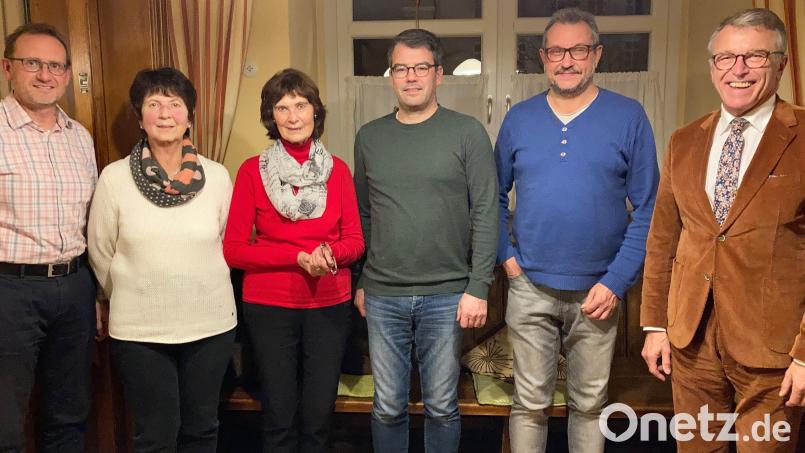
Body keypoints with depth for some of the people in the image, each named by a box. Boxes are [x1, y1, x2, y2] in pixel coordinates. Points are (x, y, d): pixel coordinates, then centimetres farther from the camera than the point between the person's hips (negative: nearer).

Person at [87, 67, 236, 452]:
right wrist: (130, 298, 13)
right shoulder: (114, 178, -6)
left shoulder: (217, 176, -3)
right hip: (139, 330, -1)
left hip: (211, 322, 1)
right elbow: (100, 253, 4)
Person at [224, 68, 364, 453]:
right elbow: (233, 249, -6)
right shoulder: (252, 171, -3)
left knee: (318, 415, 10)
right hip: (270, 305, -2)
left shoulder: (337, 169, 3)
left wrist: (330, 254, -18)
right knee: (279, 415, 7)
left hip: (330, 305, 2)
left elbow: (355, 241, 5)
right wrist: (298, 257, -18)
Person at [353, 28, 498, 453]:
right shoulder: (369, 137, 7)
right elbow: (362, 215, 11)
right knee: (388, 407, 12)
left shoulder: (468, 133, -3)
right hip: (382, 296, 3)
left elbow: (485, 214, -6)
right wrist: (359, 283, 11)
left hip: (447, 295, -2)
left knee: (442, 407, 11)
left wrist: (478, 288, -10)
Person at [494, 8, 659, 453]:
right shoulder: (518, 118, 3)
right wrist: (506, 254, 0)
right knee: (529, 403, 10)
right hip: (530, 288, 1)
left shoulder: (628, 117, -3)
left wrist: (617, 282, -11)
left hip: (598, 291, -1)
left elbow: (648, 209, -4)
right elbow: (495, 195, 12)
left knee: (590, 403, 15)